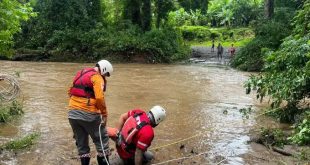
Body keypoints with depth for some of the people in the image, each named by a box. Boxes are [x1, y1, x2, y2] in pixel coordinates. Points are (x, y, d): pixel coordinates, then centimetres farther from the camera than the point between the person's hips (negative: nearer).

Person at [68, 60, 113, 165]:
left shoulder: (80, 73, 16)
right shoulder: (97, 77, -9)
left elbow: (70, 92, 20)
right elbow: (99, 98, -20)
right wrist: (104, 114, -11)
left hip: (72, 113, 7)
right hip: (88, 114, -7)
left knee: (81, 143, 17)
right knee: (102, 140, 8)